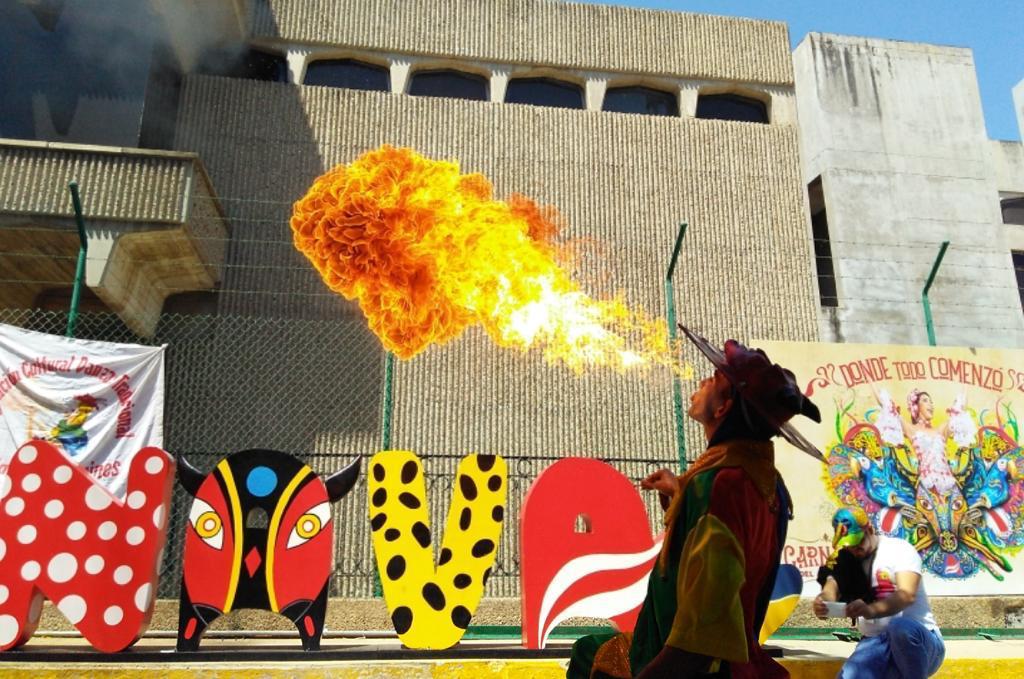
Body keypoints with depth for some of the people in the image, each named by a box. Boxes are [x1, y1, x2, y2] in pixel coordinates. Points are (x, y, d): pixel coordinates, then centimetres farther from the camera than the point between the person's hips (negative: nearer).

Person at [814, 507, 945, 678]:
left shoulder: (899, 549, -6)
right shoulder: (844, 559, 7)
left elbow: (907, 595, -24)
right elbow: (831, 589, -11)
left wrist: (870, 610, -44)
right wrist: (823, 602, -37)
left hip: (920, 642, -3)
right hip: (875, 643, 4)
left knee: (900, 627, -38)